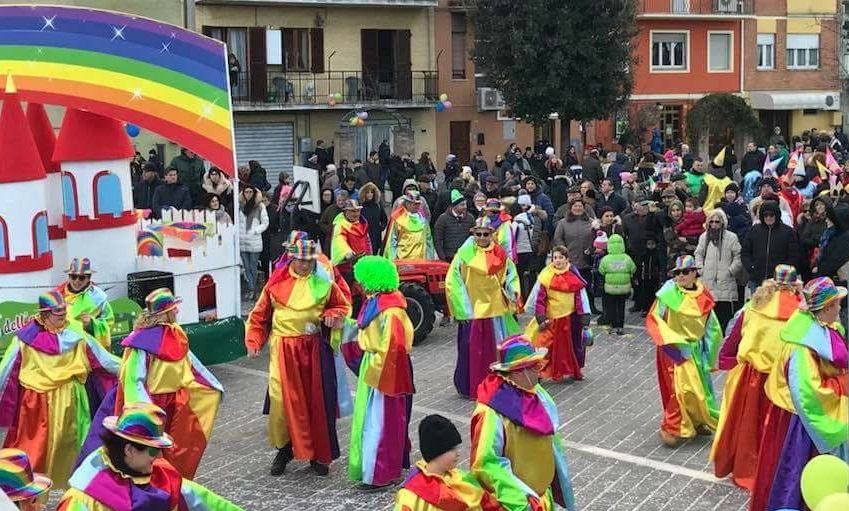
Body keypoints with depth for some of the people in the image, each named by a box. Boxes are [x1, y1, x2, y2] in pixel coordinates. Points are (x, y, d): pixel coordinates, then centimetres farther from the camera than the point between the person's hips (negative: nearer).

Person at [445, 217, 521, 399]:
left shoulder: (500, 254, 4)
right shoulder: (465, 253, -8)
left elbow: (510, 275, 14)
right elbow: (453, 281, -7)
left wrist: (513, 291, -6)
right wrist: (464, 309, -10)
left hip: (496, 308, 4)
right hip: (473, 309, -4)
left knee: (497, 348, 10)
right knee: (473, 349, 2)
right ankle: (470, 387, 14)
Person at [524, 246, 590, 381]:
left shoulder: (574, 275, -1)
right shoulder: (546, 276, -7)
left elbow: (581, 295, 2)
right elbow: (539, 297, -4)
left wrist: (585, 316, -1)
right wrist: (540, 317, -7)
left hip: (571, 317, 2)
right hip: (552, 318, -2)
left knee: (574, 344, 13)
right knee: (552, 345, 0)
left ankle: (574, 370, 30)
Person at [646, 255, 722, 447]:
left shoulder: (703, 296, 1)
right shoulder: (669, 293, -12)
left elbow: (711, 326, 11)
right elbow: (653, 320, -11)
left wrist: (708, 352, 11)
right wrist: (669, 341, -19)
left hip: (695, 349, 5)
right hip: (675, 349, -5)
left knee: (698, 386, 14)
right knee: (681, 387, -10)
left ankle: (696, 421, 35)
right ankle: (672, 429, 3)